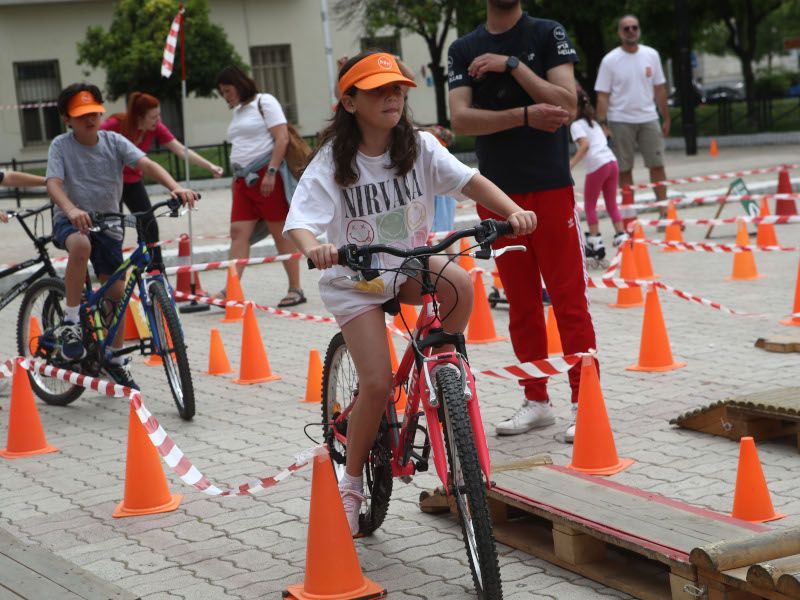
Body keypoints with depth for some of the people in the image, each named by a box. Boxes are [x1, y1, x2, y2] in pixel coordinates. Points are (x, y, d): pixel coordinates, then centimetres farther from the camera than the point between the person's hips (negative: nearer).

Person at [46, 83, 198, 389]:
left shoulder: (113, 141, -4)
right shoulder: (61, 145, -8)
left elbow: (146, 164, -18)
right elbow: (54, 183, -23)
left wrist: (175, 187, -36)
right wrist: (71, 209, -45)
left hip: (107, 224, 3)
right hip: (71, 221, -3)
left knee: (116, 293, 2)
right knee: (81, 246, -38)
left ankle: (114, 359, 21)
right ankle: (70, 323, -25)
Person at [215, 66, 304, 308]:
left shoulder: (264, 102, -3)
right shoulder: (237, 112, 19)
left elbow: (282, 139, -12)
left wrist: (270, 173, -19)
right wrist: (237, 178, 18)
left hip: (267, 176, -7)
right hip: (244, 179, 7)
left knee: (281, 232, -3)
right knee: (238, 232, -5)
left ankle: (296, 289, 4)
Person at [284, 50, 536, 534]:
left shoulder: (419, 146, -8)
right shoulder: (332, 162, -18)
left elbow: (469, 180, -15)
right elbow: (299, 222, -29)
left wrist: (512, 210, -33)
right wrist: (313, 249, -52)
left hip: (410, 265, 3)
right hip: (355, 280, -3)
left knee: (459, 284, -31)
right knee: (378, 384, -15)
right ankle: (351, 483, 8)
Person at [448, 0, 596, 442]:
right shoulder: (463, 50, 8)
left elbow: (566, 103, -10)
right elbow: (461, 119, -6)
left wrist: (513, 65, -14)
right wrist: (526, 115, -16)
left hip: (550, 187, -3)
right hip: (497, 193, 3)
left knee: (569, 298, -4)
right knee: (520, 303, 8)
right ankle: (536, 400, 16)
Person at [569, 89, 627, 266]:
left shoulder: (576, 125, -3)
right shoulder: (592, 122, 23)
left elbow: (585, 144, -18)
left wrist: (572, 163, -24)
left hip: (597, 166, -7)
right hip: (611, 161, 7)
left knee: (589, 206, 4)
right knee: (611, 204, 15)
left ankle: (595, 243, 1)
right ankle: (621, 236, 9)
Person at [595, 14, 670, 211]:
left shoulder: (651, 55, 4)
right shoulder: (610, 60, -5)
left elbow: (659, 89, 9)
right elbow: (603, 95, -6)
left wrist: (666, 118, 8)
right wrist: (602, 124, -13)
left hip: (648, 118, 3)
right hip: (620, 121, -3)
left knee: (657, 165, 2)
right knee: (624, 169, 3)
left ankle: (664, 210, 7)